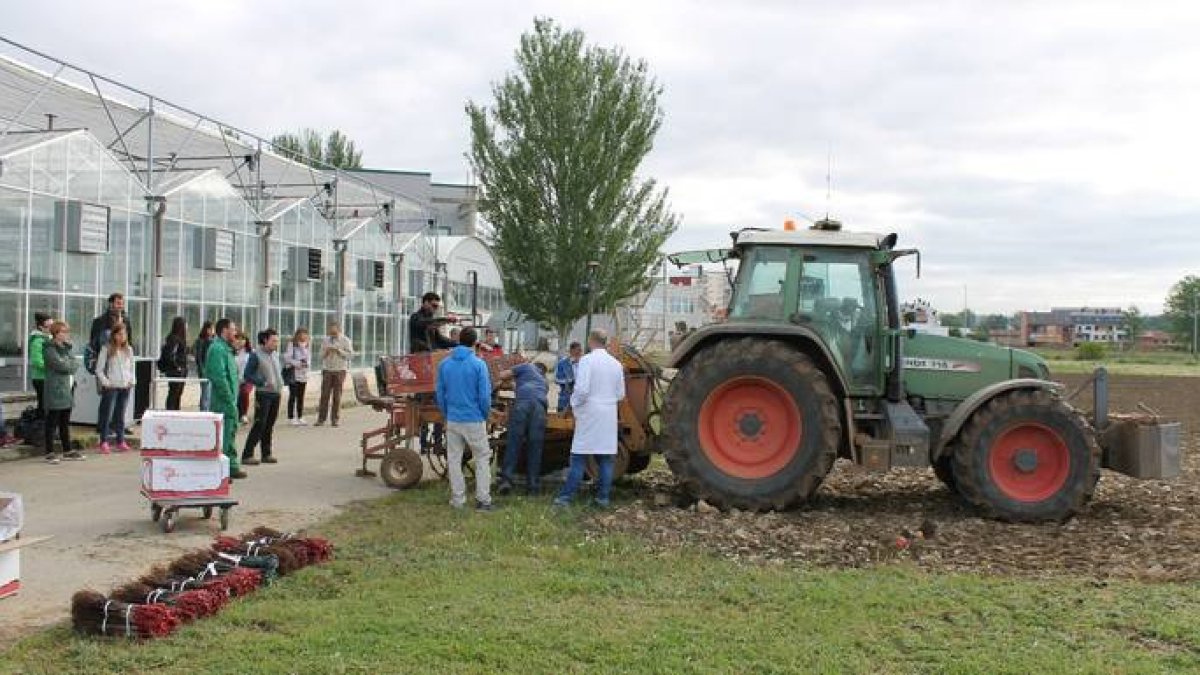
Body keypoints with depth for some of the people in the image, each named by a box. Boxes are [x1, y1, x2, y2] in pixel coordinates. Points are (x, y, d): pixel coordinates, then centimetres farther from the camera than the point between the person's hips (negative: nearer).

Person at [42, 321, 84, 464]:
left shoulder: (65, 347, 17)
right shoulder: (49, 349, -9)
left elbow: (74, 363, 10)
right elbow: (61, 365, -19)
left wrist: (69, 365, -9)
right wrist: (73, 364, -3)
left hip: (68, 389, 8)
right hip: (55, 391, -8)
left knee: (65, 422, 14)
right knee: (52, 422, -3)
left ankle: (67, 450, 20)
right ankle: (50, 452, 1)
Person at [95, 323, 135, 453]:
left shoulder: (128, 350, 11)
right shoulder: (107, 349, -3)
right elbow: (99, 369, -3)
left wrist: (131, 381, 5)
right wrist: (106, 382, -10)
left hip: (125, 387, 4)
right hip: (111, 387, -4)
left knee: (121, 416, 9)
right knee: (107, 415, -3)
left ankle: (120, 441, 13)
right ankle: (104, 442, 0)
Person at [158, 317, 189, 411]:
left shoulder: (180, 339, 13)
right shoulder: (174, 338, -16)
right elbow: (169, 355, -24)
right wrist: (176, 366, -17)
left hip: (181, 372, 9)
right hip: (175, 372, -9)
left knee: (178, 395, 13)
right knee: (173, 394, -4)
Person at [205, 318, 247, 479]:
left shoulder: (225, 348, 18)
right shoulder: (217, 349, -15)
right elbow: (220, 377, -22)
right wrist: (230, 400, -21)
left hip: (229, 401, 11)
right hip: (223, 402, -11)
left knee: (230, 432, 17)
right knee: (224, 435, -8)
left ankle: (232, 466, 26)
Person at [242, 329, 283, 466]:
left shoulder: (275, 354, 12)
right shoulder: (256, 355, -9)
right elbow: (248, 375, -10)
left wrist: (280, 385, 11)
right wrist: (263, 383, -19)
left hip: (276, 394, 7)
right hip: (263, 394, -7)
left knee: (269, 425, 10)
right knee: (259, 425, -10)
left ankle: (266, 454, 17)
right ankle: (247, 455, -6)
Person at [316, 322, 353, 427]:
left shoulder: (345, 340, 3)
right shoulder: (325, 340, 12)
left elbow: (350, 354, -3)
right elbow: (321, 355, 13)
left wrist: (338, 350, -14)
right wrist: (326, 352, -8)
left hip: (340, 370, -2)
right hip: (327, 369, 2)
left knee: (337, 395, -1)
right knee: (324, 394, -4)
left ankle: (335, 419, 5)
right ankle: (321, 418, -2)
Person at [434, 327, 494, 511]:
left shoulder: (444, 364, 1)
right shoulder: (478, 364, -11)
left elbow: (439, 393, 5)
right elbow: (485, 395, -11)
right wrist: (485, 415, 5)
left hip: (453, 420, 3)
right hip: (474, 420, -3)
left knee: (454, 459, 12)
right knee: (482, 458, 8)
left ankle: (458, 499, 16)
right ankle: (483, 499, 7)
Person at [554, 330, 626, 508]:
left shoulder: (587, 360, -10)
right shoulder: (616, 363, 6)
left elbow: (582, 389, -18)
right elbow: (620, 394, 10)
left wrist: (574, 403, -1)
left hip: (589, 415, -4)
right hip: (609, 417, 4)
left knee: (579, 458, -1)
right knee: (606, 459, 8)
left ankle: (566, 496, 1)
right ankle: (603, 497, 10)